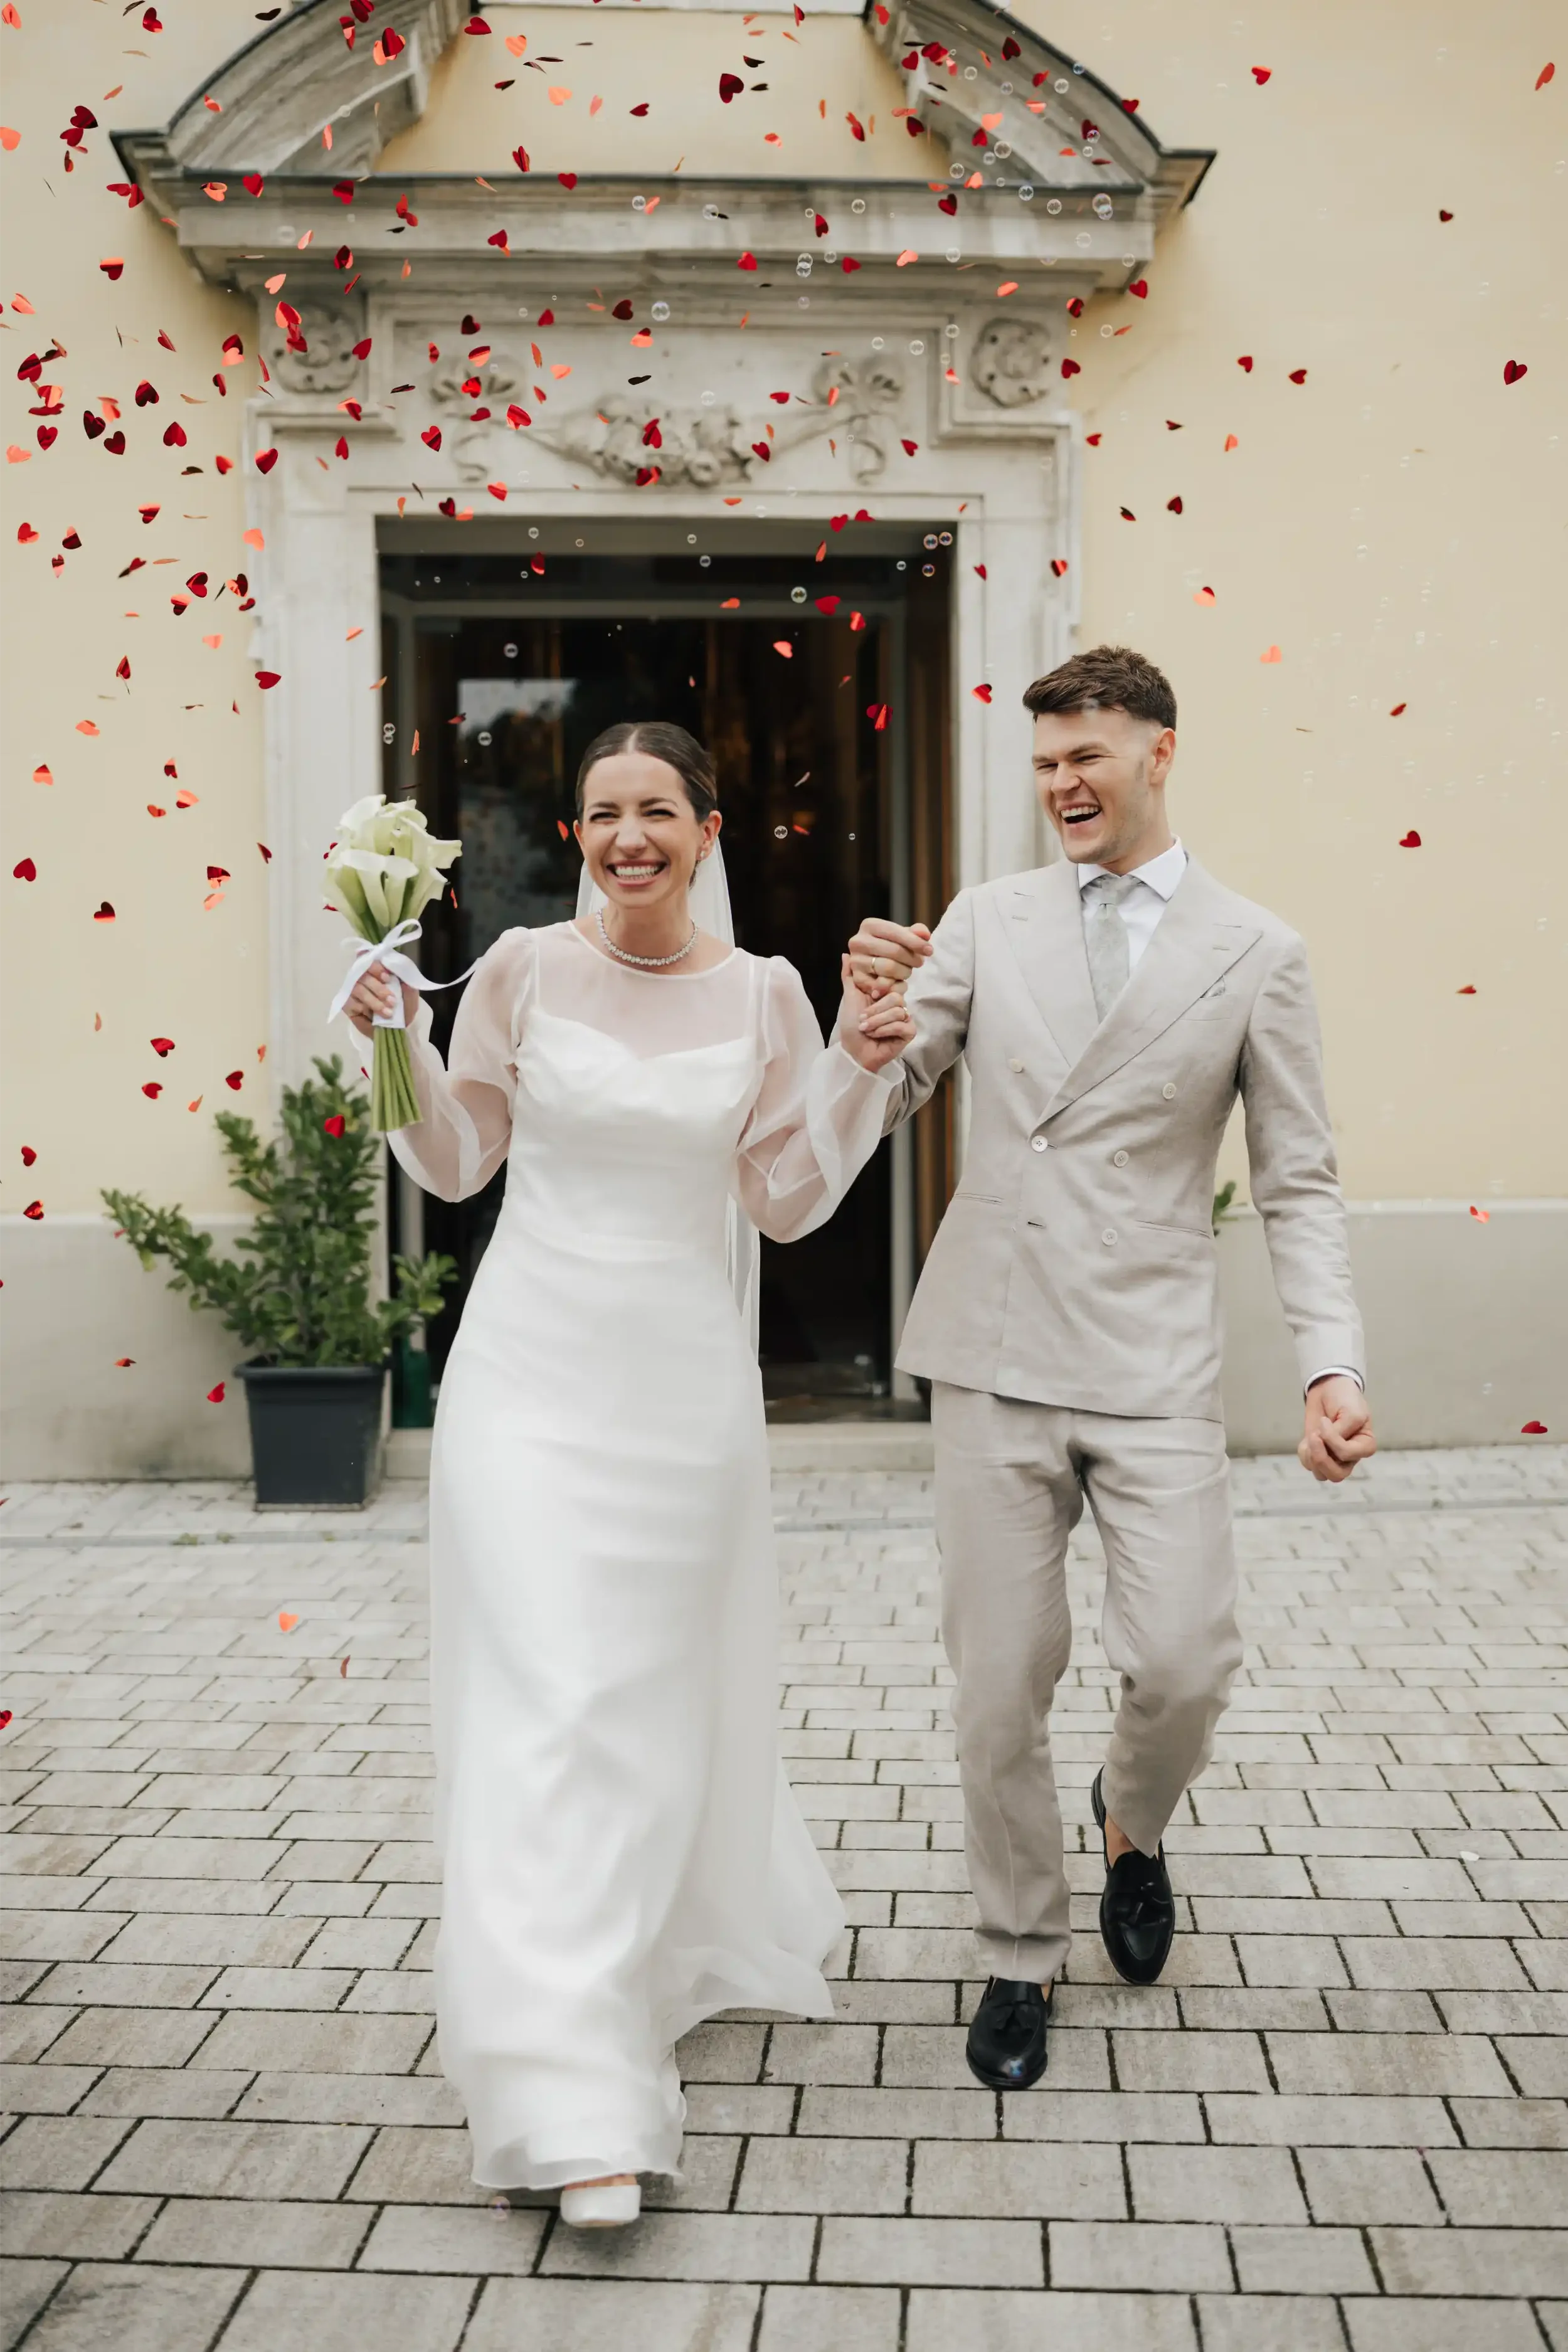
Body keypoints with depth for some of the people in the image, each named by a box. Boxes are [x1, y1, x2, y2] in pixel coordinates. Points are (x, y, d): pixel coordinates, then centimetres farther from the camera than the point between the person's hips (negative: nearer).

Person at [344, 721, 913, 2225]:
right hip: (532, 1366, -1)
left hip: (683, 1375, 2)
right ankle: (571, 2100, -4)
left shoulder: (762, 995, 1)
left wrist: (859, 1068, -4)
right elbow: (456, 1165, 6)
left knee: (666, 1684, 15)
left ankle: (693, 1944, 44)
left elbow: (785, 1203, 6)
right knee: (547, 1694, -8)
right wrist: (400, 1044, -9)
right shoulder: (525, 970, -2)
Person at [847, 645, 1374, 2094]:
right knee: (1000, 1686, 5)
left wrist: (1335, 1362, -9)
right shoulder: (986, 922, 7)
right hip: (995, 1358, 1)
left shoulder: (1254, 954, 3)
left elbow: (1298, 1182, 3)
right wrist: (871, 1008, -16)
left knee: (1187, 1662, -8)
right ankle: (1021, 1956, 26)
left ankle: (1134, 1824, 29)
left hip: (1154, 1370, -1)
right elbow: (884, 1107, 6)